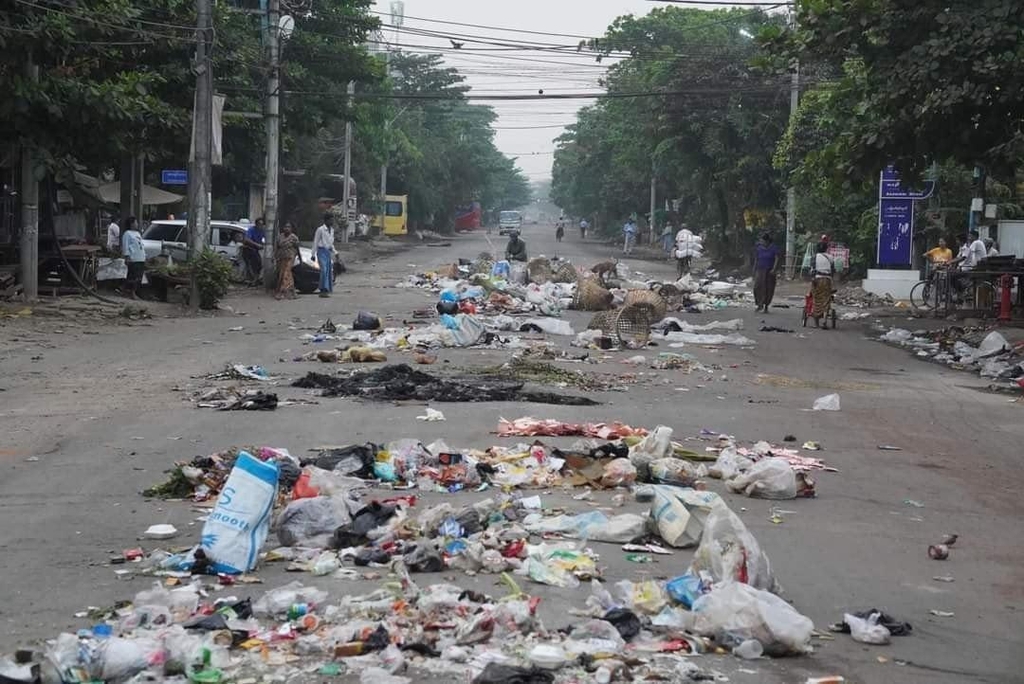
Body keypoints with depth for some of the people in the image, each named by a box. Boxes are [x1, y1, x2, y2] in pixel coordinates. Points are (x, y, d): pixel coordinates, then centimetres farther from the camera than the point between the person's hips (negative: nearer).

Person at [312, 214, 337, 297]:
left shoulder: (331, 230, 14)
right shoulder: (320, 229, -9)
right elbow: (315, 242, -6)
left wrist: (335, 252, 19)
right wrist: (313, 254, -7)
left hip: (329, 251, 8)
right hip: (322, 251, -8)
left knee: (330, 271, 6)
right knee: (324, 270, -17)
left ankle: (329, 289, 12)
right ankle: (324, 289, -21)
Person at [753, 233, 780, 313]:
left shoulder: (773, 248, -3)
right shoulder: (758, 248, 5)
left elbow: (777, 259, -7)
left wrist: (774, 269, -19)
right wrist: (754, 271, 14)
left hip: (769, 272, -1)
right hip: (760, 270, 1)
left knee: (769, 289, 2)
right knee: (757, 286, -17)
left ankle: (766, 306, 14)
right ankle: (760, 304, -8)